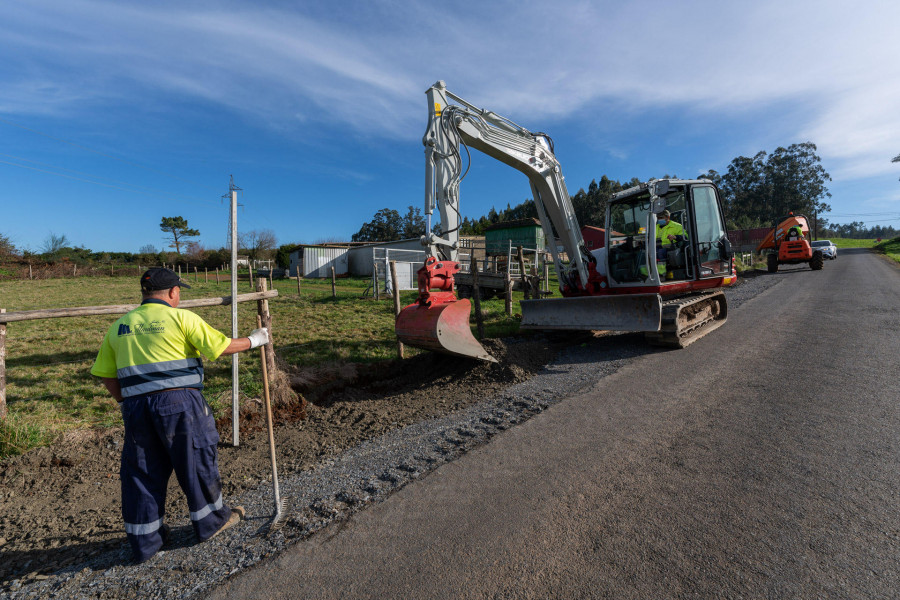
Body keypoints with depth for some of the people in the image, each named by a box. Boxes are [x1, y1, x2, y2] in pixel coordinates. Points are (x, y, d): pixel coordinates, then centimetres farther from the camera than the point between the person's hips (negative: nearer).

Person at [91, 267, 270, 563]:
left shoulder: (119, 327, 10)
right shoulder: (181, 318, -6)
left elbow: (106, 375, 14)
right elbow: (223, 347, -7)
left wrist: (126, 403, 22)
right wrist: (254, 339, 7)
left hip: (136, 407, 5)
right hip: (178, 401, -5)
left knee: (141, 471, 17)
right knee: (197, 462, 12)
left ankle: (145, 541, 29)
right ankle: (211, 520, 29)